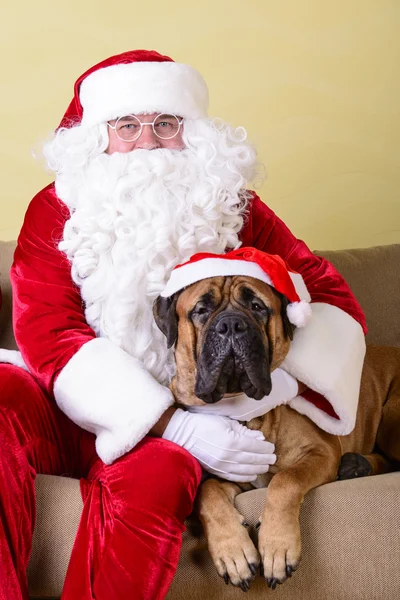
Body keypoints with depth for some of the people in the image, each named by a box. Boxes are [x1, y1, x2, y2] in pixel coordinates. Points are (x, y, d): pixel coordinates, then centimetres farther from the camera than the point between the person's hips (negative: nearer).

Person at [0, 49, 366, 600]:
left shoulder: (232, 208, 3)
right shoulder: (56, 209, 1)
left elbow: (330, 296, 6)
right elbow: (48, 335, -11)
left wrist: (287, 376, -17)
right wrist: (177, 427, -22)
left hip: (179, 427, -1)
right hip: (80, 412, 2)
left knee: (150, 475, -35)